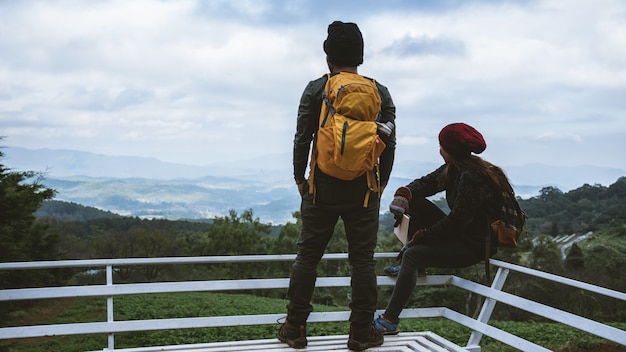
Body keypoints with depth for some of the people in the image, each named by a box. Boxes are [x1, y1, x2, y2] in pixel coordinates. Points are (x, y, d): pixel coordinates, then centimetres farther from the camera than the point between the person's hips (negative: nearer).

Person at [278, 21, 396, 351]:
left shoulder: (316, 89, -1)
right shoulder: (380, 92, 3)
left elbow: (302, 138, -3)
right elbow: (389, 143, 3)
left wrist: (299, 178, 8)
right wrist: (381, 182, 13)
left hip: (323, 187, -1)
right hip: (365, 190, 1)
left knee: (308, 255, 8)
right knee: (363, 259, 8)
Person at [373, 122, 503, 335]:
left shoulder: (471, 177, -23)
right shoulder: (454, 168, 6)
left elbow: (457, 220, -25)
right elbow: (427, 182, 9)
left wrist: (421, 236, -17)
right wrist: (404, 193, -14)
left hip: (474, 246, -10)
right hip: (458, 233, 10)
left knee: (413, 254, -23)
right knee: (416, 202, 5)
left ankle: (389, 321, -22)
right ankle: (413, 266, 4)